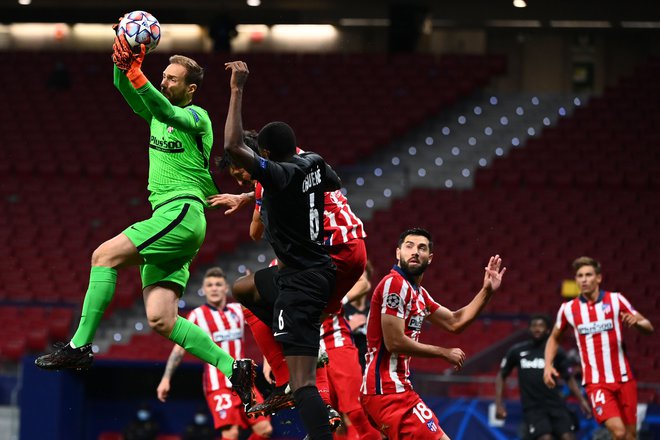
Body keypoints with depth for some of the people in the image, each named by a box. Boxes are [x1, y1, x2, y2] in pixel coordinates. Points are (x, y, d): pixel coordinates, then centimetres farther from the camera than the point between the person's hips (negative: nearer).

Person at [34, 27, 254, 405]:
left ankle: (80, 346, -18)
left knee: (105, 255, -18)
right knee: (161, 321, -2)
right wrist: (122, 64, -13)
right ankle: (232, 367, 0)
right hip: (167, 221, 8)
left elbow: (165, 110, -23)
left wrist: (135, 71, -32)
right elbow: (126, 90, 6)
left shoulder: (196, 117, -3)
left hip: (183, 214, -8)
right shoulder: (158, 113, 19)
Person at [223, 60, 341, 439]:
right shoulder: (313, 162, 4)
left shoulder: (280, 174, -20)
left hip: (300, 280, -9)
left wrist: (238, 90, -27)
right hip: (319, 269, 9)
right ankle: (305, 346, 29)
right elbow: (334, 182, 29)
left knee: (302, 381, -15)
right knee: (242, 289, 34)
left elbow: (233, 147, -33)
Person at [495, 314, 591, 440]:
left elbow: (569, 378, 11)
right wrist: (499, 403, 4)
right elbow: (501, 375, 13)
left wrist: (581, 400, -3)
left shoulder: (556, 352, 4)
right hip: (533, 407, -1)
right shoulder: (517, 351, 4)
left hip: (556, 405, 1)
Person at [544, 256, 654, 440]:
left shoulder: (616, 300, -1)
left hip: (624, 379, 1)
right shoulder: (568, 309, 2)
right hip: (596, 382, -1)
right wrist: (548, 366, 4)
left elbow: (648, 328, 2)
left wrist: (636, 321, -20)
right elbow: (554, 338, 19)